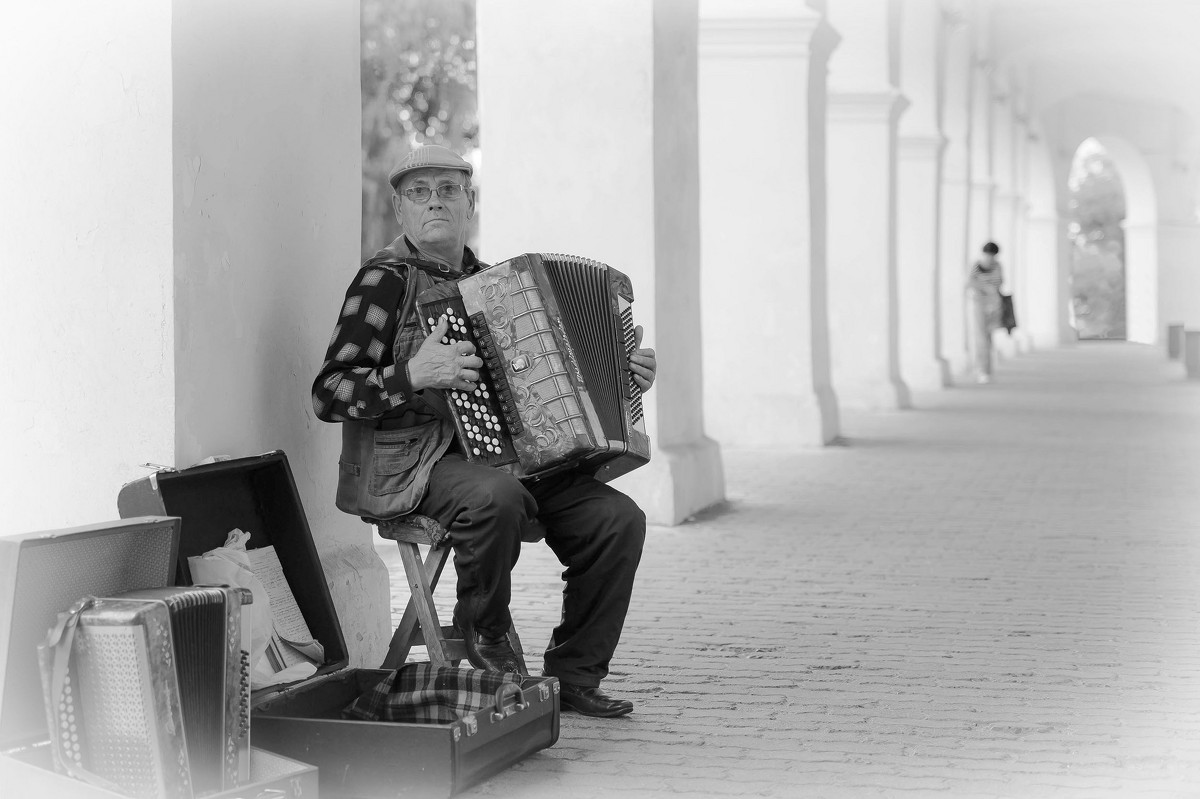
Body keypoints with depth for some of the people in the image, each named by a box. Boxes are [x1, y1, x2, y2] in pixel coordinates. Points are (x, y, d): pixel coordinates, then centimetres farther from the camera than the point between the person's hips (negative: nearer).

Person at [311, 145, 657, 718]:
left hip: (508, 457, 7)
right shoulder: (384, 281, -4)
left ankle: (572, 677, -2)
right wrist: (413, 376, -25)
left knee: (618, 519, -13)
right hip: (413, 462, -7)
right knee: (496, 497, -38)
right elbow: (328, 395, -11)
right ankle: (482, 628, -10)